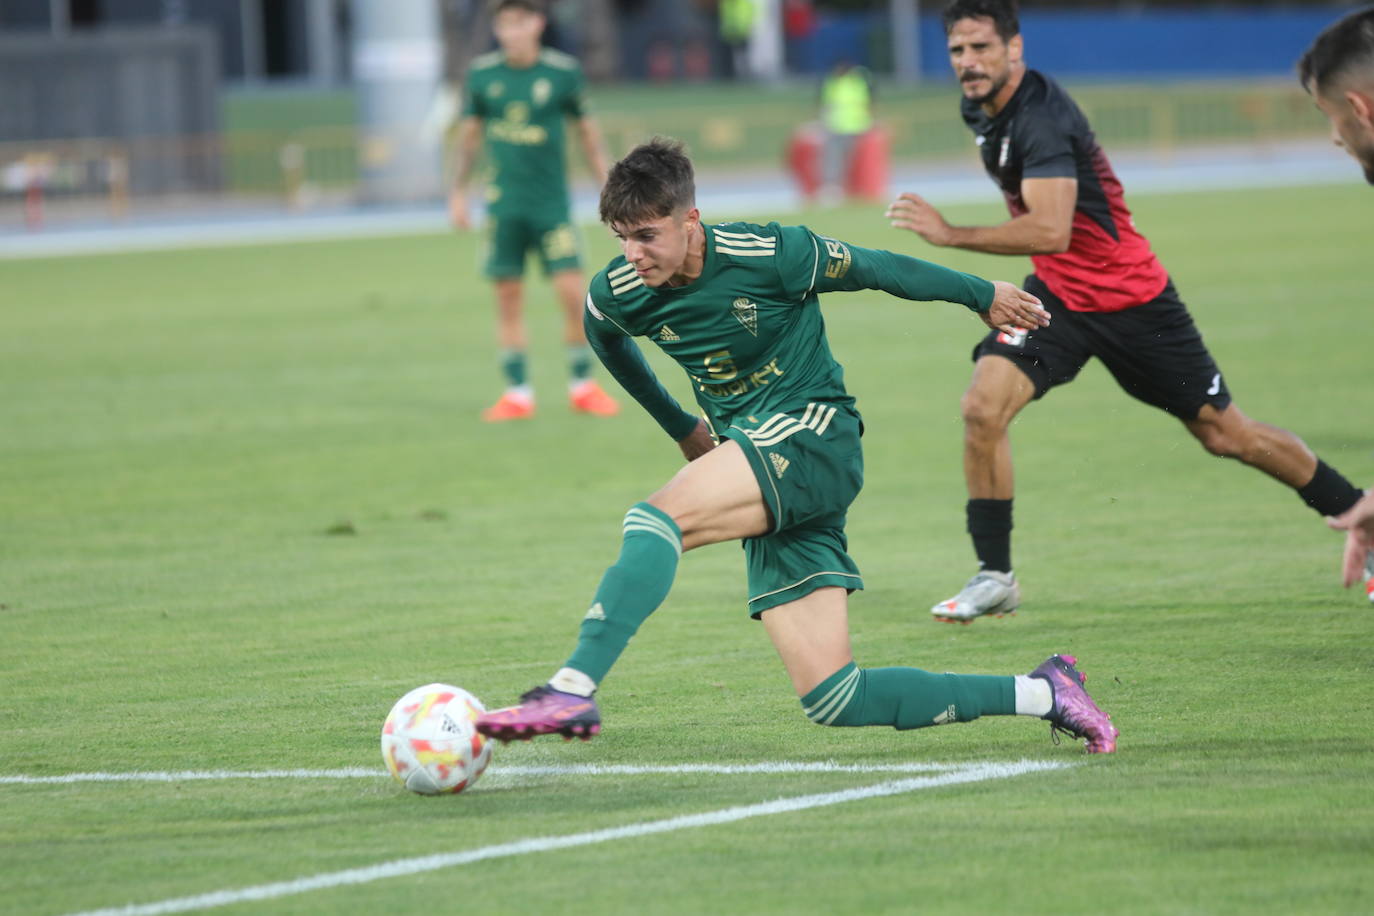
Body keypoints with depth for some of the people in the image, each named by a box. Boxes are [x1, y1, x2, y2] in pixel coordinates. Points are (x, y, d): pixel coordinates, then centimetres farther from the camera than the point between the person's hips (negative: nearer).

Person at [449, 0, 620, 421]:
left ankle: (582, 386, 8)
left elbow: (587, 130, 6)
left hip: (552, 201, -2)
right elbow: (469, 133, 12)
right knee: (508, 296, 1)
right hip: (504, 205, 2)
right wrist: (458, 192, 10)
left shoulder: (563, 72, -4)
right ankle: (518, 394, 8)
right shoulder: (482, 74, 1)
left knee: (572, 292, -8)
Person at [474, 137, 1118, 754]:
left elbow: (877, 270, 2)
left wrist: (983, 295, 17)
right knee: (833, 700, -5)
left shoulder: (769, 255, -14)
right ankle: (1039, 694, 4)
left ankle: (572, 690, -43)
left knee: (656, 520, -31)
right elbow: (605, 337, 27)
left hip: (812, 433, -6)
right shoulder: (614, 296, 0)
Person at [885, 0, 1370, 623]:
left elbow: (1050, 230, -38)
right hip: (1055, 292, 7)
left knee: (1224, 433, 4)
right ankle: (994, 577, -7)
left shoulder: (1041, 120, -27)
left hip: (1130, 298, -7)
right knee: (982, 406, -16)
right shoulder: (980, 111, 1)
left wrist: (953, 236, -40)